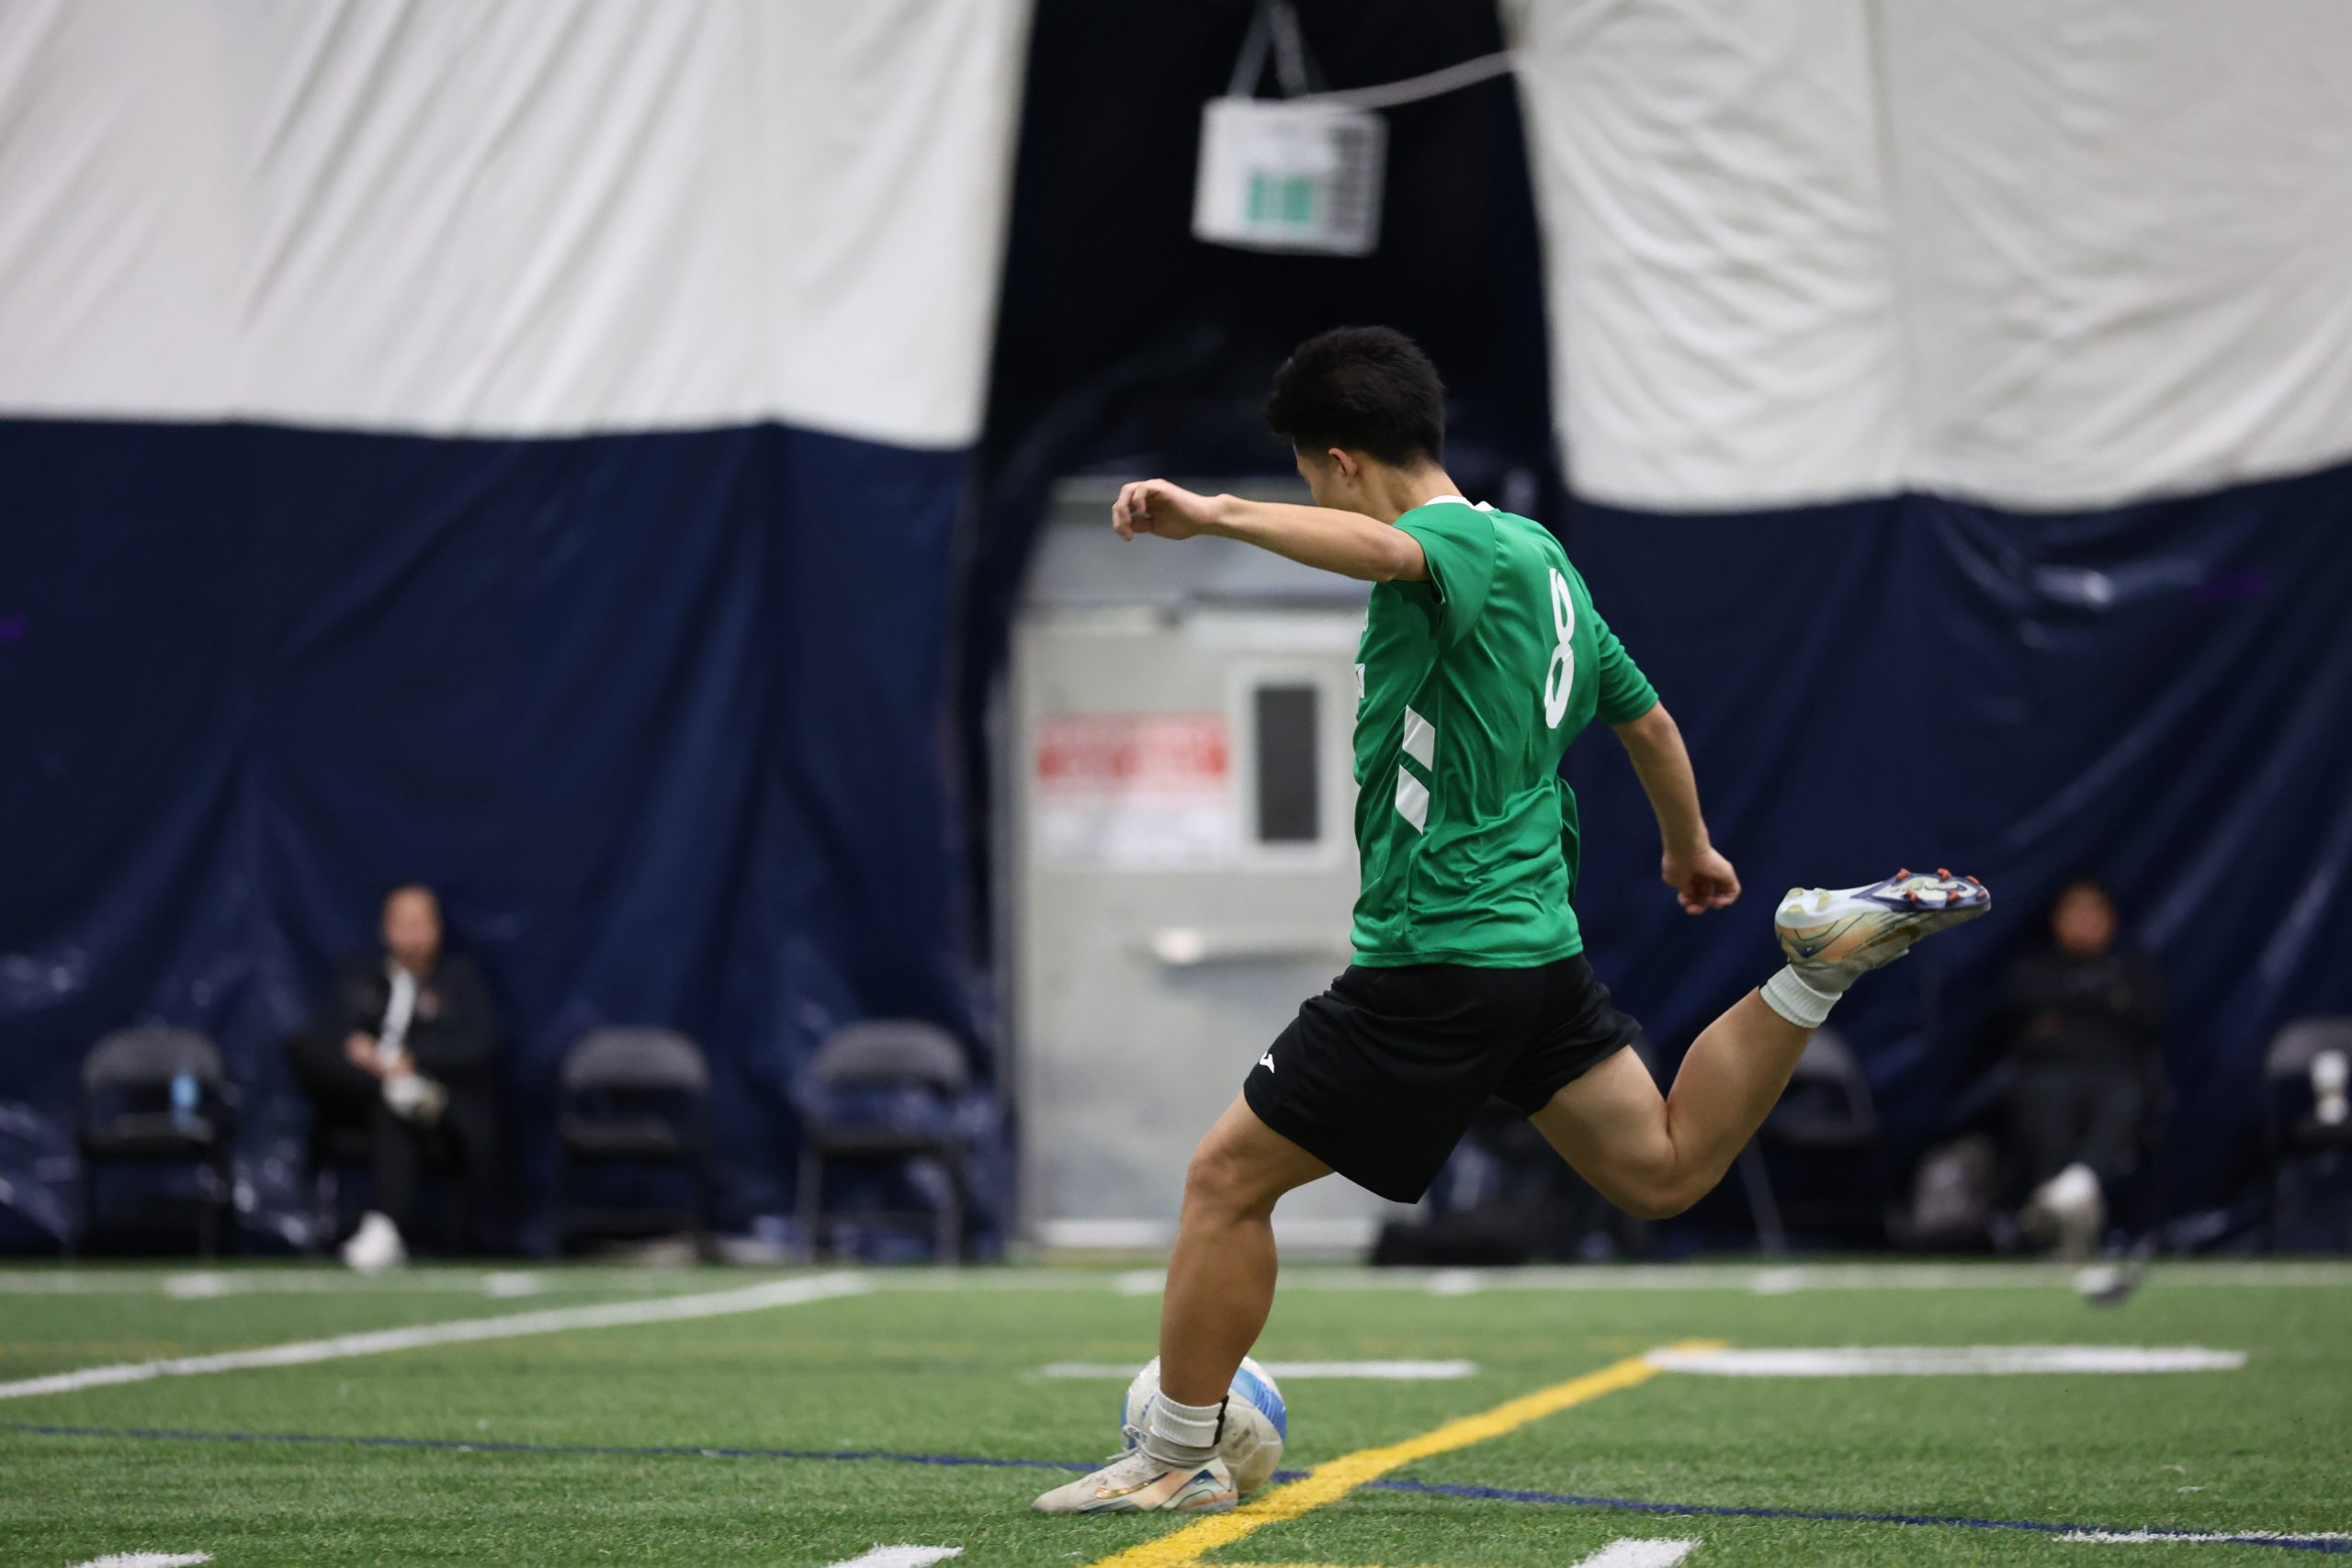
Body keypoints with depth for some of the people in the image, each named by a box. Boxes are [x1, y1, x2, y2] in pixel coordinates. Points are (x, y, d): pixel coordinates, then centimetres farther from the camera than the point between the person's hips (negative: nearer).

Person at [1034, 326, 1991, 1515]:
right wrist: (1690, 850, 43)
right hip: (1538, 938, 9)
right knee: (1662, 1171, 16)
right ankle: (1819, 967, 2)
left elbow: (1374, 545, -41)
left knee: (1228, 1176, 0)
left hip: (1433, 956, -9)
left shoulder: (1463, 546, -14)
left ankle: (1177, 1459, 5)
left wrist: (1215, 515, -54)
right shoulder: (1538, 557, 14)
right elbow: (1647, 720, 26)